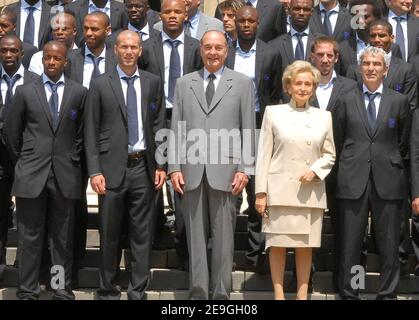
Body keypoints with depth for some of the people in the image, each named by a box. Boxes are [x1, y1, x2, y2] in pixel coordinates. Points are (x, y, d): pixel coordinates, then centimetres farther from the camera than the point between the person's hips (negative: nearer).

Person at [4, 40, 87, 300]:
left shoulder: (79, 92, 4)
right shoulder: (25, 92, 4)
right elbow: (12, 132, 10)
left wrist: (73, 159, 9)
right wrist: (23, 162, 11)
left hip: (65, 175, 0)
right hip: (32, 175, 0)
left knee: (63, 238, 6)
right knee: (30, 237, 3)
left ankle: (63, 289, 14)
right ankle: (27, 291, 10)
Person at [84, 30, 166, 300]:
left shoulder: (153, 83, 8)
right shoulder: (101, 85, 3)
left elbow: (159, 125, 8)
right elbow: (91, 131, 1)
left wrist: (161, 164, 1)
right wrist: (94, 171, -6)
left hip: (144, 167, 1)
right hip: (112, 168, -1)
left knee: (142, 233, 5)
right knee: (110, 233, 6)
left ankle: (138, 290, 14)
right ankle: (108, 289, 18)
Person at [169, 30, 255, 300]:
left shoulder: (242, 83, 8)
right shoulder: (184, 83, 14)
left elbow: (248, 130, 4)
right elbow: (176, 129, 10)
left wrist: (244, 169, -4)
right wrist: (174, 167, 1)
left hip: (225, 172, -2)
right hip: (191, 171, 2)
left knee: (223, 236, 1)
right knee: (196, 235, 5)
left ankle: (221, 294, 9)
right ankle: (198, 293, 11)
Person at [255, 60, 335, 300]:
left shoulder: (324, 117, 10)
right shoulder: (273, 113, 4)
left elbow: (330, 155, 14)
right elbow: (264, 155, 2)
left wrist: (315, 170, -7)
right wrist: (261, 192, -3)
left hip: (311, 192, 2)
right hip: (280, 190, -1)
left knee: (306, 246, 5)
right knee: (278, 244, 0)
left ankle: (302, 295, 14)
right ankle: (279, 294, 10)